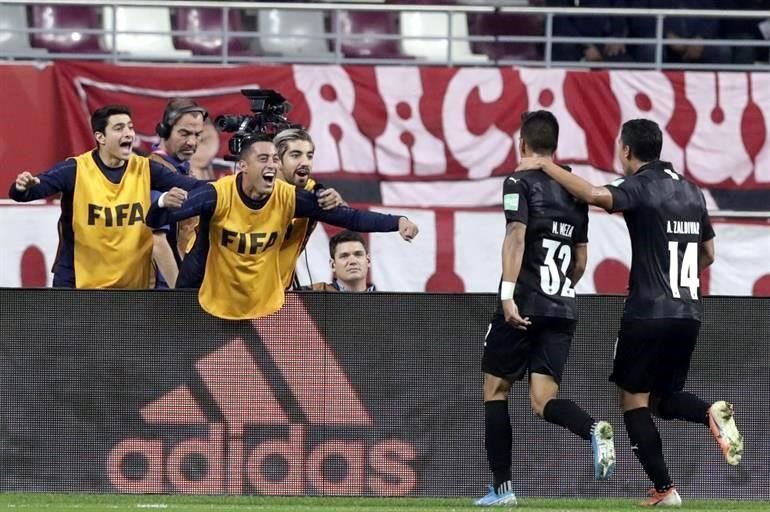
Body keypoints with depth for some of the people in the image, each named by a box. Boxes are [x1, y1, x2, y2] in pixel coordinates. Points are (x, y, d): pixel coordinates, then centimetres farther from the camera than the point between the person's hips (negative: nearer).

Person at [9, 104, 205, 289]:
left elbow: (191, 186, -8)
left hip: (133, 284, 3)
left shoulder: (144, 169, -1)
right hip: (78, 285, -3)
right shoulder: (76, 170, -11)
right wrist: (23, 187, -42)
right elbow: (29, 190, -20)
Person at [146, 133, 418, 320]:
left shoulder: (289, 197, -12)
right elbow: (155, 221, -24)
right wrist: (163, 203, -48)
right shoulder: (219, 194, -21)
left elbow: (348, 217, -9)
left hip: (266, 309, 2)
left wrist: (396, 222, -21)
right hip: (215, 308, -2)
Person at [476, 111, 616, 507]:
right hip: (562, 309, 5)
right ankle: (594, 430, -31)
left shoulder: (520, 183, -2)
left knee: (495, 389, 10)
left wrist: (508, 294, -23)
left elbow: (516, 236, -16)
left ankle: (502, 487, 9)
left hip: (524, 306, -5)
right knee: (543, 400, 1)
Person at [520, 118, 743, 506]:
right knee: (664, 398, 18)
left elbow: (597, 195, -29)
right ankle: (711, 413, -14)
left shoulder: (641, 186, -9)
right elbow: (708, 253, 21)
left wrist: (546, 166, -21)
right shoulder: (691, 191, 13)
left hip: (648, 313, -7)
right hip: (688, 314, 7)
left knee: (634, 399, 5)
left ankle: (664, 489, -3)